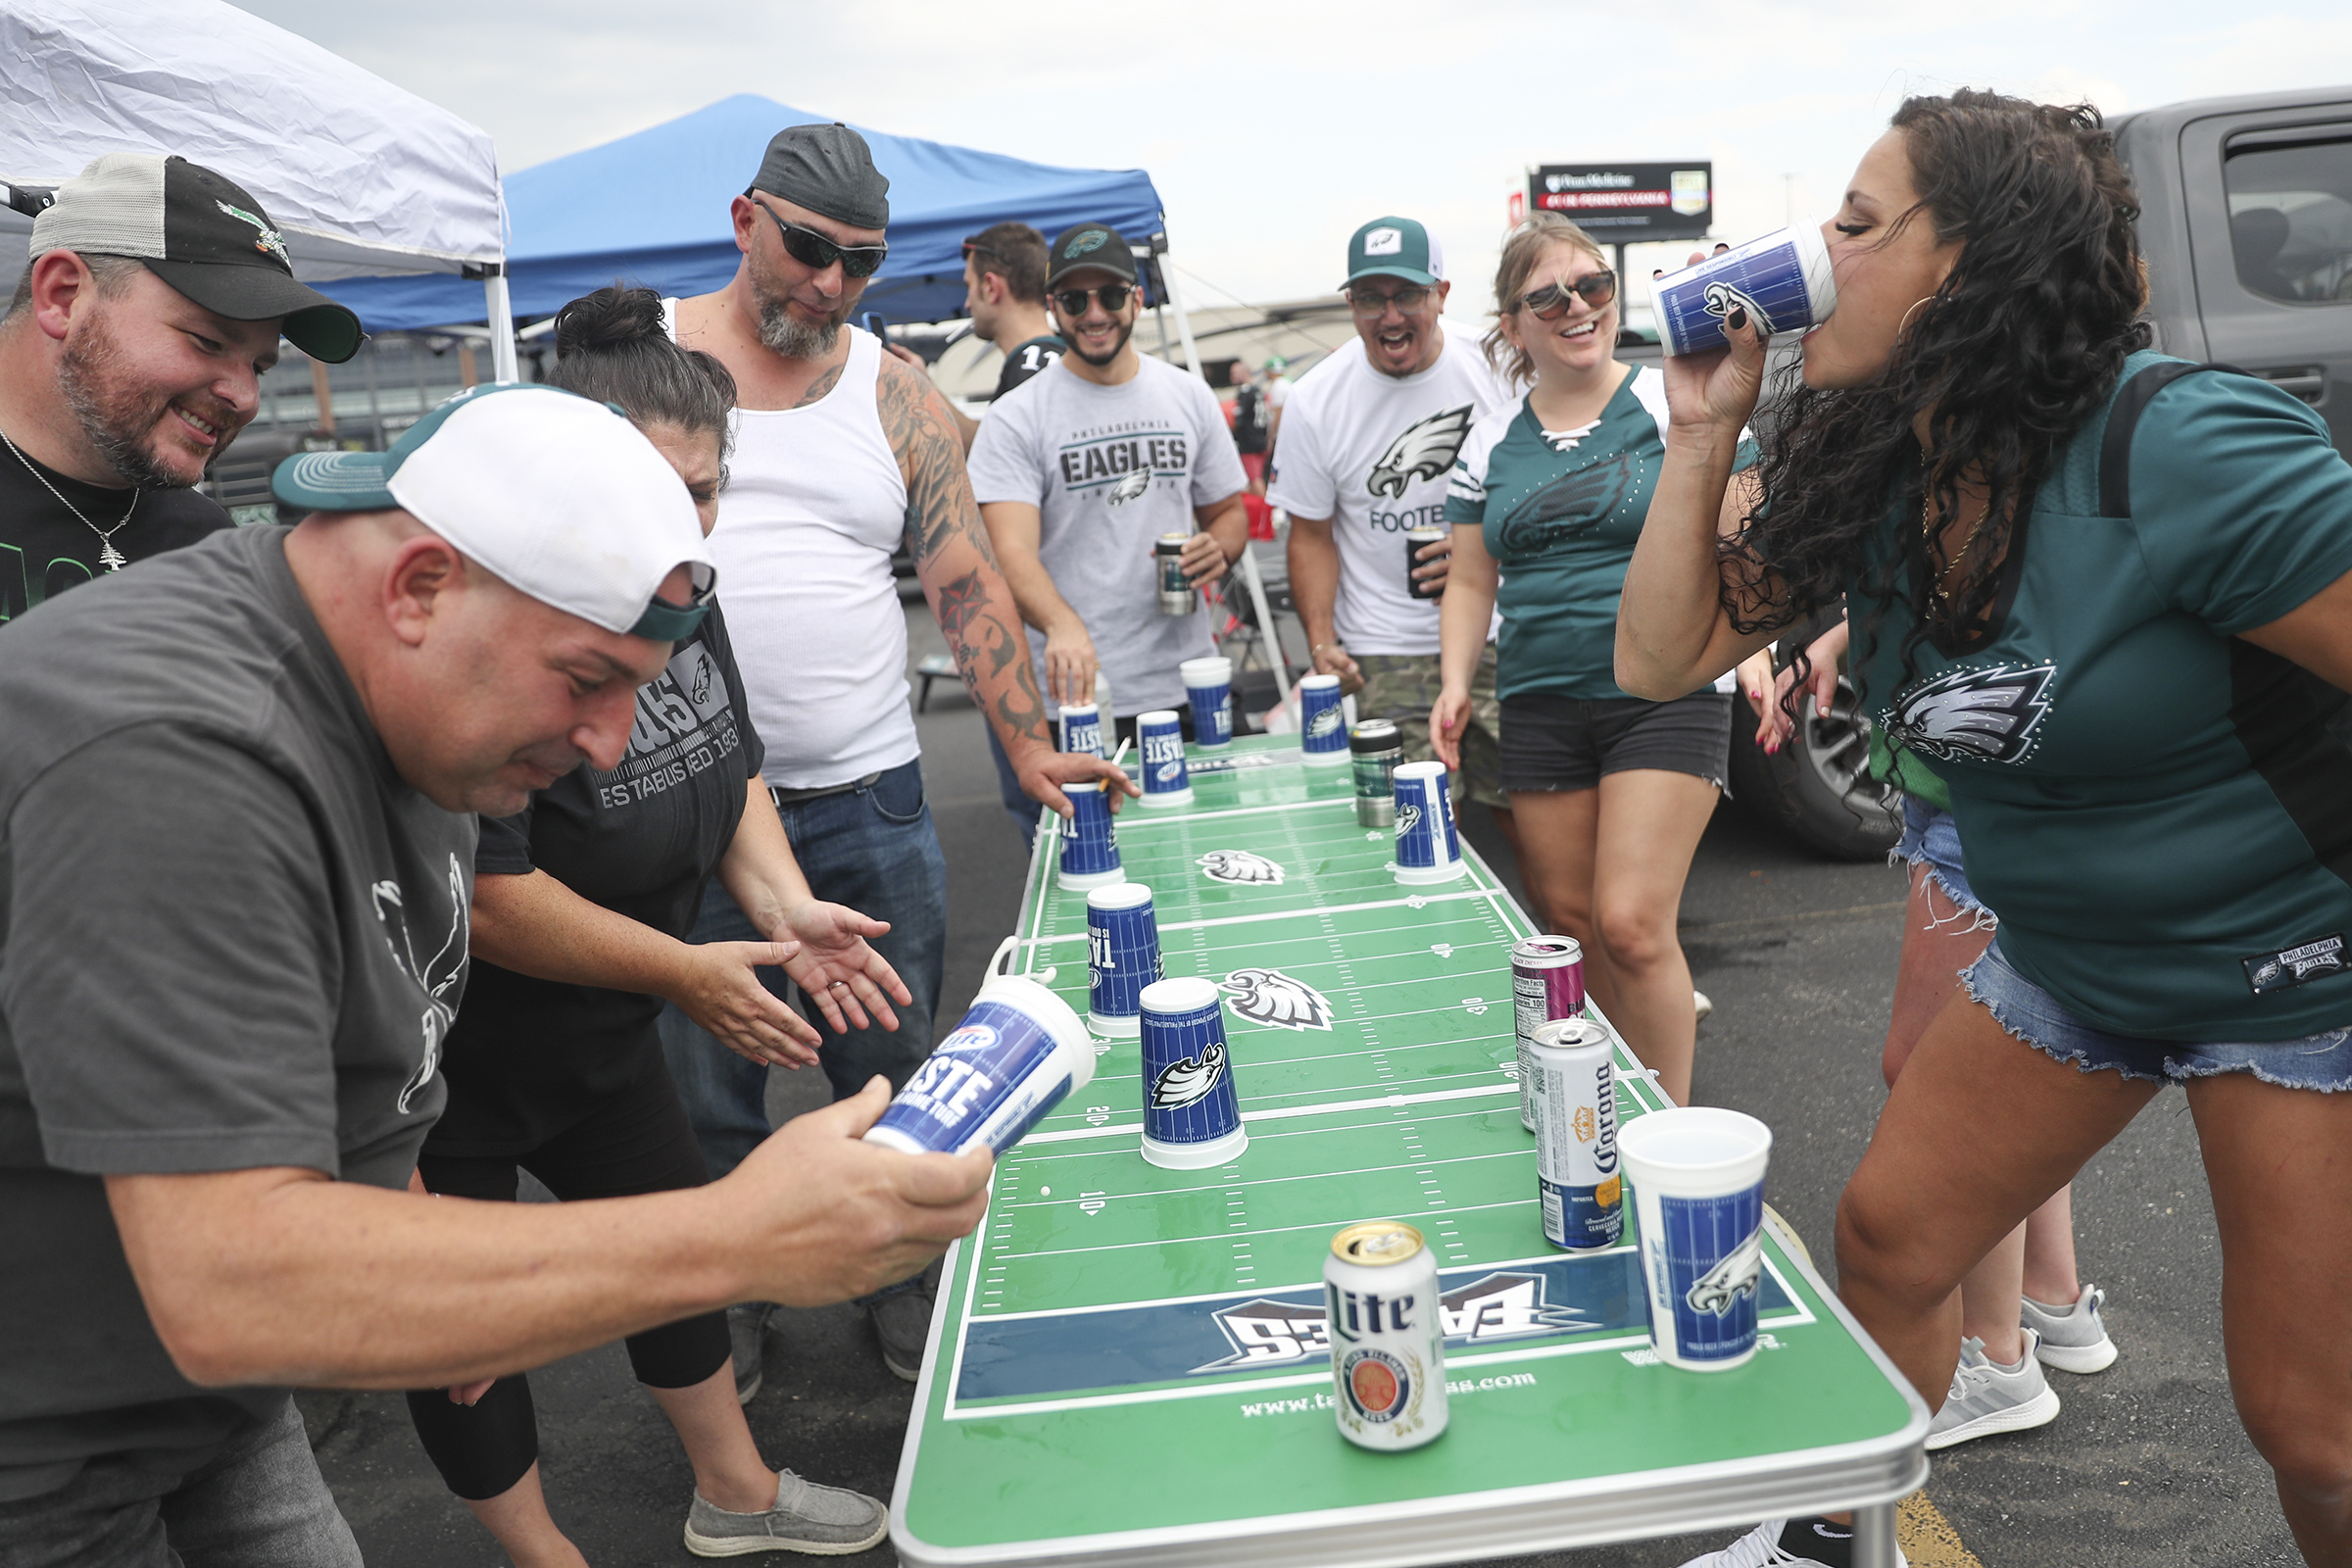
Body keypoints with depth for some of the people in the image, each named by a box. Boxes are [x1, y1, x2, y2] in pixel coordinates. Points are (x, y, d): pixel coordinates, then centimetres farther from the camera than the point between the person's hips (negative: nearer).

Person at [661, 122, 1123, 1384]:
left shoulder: (897, 397, 5)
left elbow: (966, 582, 2)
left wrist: (1029, 747, -7)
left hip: (869, 800, 1)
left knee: (889, 1069, 11)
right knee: (704, 1081, 11)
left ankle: (902, 1281, 32)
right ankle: (728, 1302, 32)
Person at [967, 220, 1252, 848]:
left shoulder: (1190, 397, 10)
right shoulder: (1015, 419, -4)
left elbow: (1229, 511, 20)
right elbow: (1012, 550, -17)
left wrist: (1219, 547, -5)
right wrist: (1062, 626, -37)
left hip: (1186, 689, 3)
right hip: (1067, 699, -3)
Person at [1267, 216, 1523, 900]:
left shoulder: (1495, 368, -1)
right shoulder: (1316, 401, -2)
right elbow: (1312, 534, 5)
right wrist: (1321, 640, -8)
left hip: (1500, 637, 1)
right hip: (1384, 656, -1)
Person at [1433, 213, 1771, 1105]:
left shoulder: (1671, 405, 0)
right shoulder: (1491, 442, 11)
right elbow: (1470, 581, 16)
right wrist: (1456, 683, 3)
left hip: (1664, 698, -4)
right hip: (1539, 709, 4)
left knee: (1632, 926, -11)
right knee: (1568, 922, 8)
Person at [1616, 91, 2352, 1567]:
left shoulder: (2178, 452, -28)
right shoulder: (1870, 475, -5)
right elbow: (1661, 657, -4)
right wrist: (1702, 432, -11)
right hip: (2070, 961, 6)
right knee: (1885, 1236, 11)